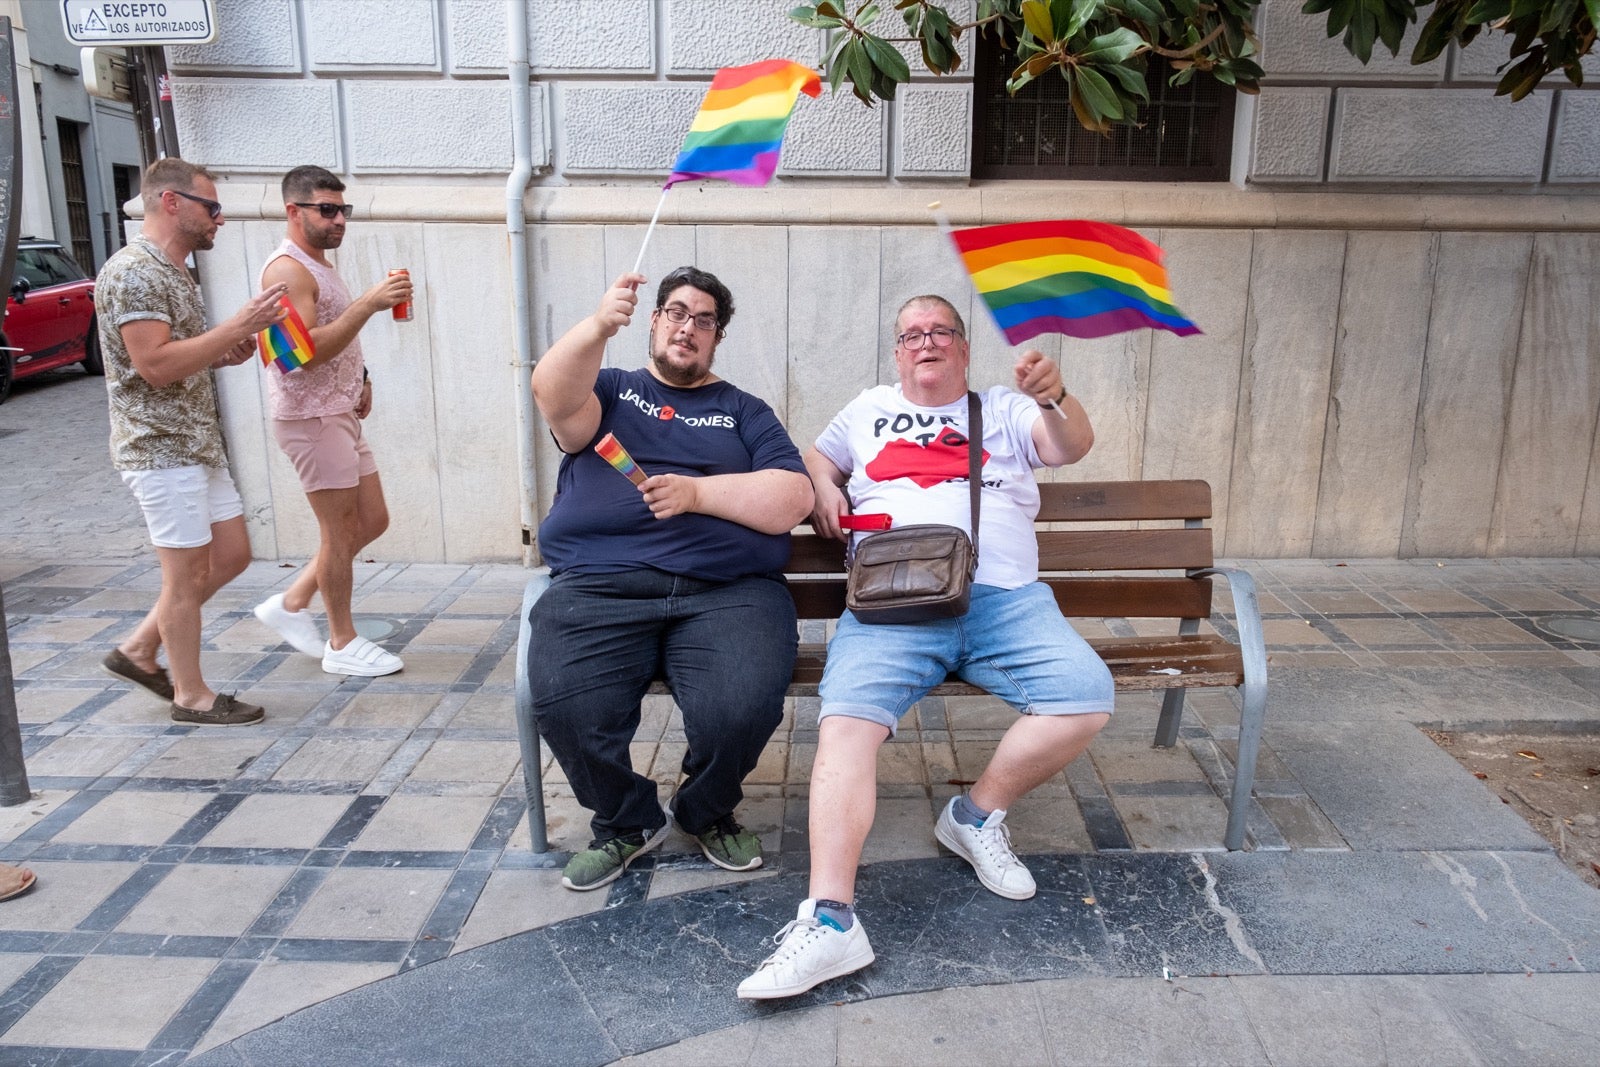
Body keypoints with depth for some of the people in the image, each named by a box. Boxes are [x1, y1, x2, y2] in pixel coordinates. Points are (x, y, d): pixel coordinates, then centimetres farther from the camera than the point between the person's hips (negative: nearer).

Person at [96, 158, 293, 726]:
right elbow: (154, 364, -24)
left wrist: (225, 354, 6)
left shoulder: (174, 272, 15)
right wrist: (237, 327, -23)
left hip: (198, 443, 10)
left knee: (232, 555, 13)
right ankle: (190, 694, 15)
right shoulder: (132, 272, -16)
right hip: (160, 449, -10)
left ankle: (139, 650, 26)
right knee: (188, 573, 0)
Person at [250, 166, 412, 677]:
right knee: (342, 530, -1)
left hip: (341, 414, 9)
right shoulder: (288, 269, -14)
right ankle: (343, 644, 14)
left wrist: (360, 379, 11)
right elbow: (305, 351, -25)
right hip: (310, 418, -9)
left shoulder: (320, 265, 16)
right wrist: (369, 303, -30)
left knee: (372, 520, 12)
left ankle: (290, 603, 24)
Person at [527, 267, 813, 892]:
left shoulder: (744, 412, 22)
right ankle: (627, 822, 5)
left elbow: (793, 500, 6)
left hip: (728, 589, 0)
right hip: (598, 584, 0)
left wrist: (697, 493, -7)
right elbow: (554, 397, -3)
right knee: (564, 704, -28)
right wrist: (598, 327, -21)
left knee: (742, 706, -29)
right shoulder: (609, 390, 22)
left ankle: (707, 812, 7)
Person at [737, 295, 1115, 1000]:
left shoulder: (1005, 410, 22)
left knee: (1087, 695, -23)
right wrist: (823, 489, 13)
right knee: (845, 720, -27)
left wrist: (1055, 397, -20)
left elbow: (1072, 447, 5)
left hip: (1006, 598, 1)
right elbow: (816, 459, 38)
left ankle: (977, 815, -2)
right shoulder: (869, 409, 28)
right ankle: (830, 921, -31)